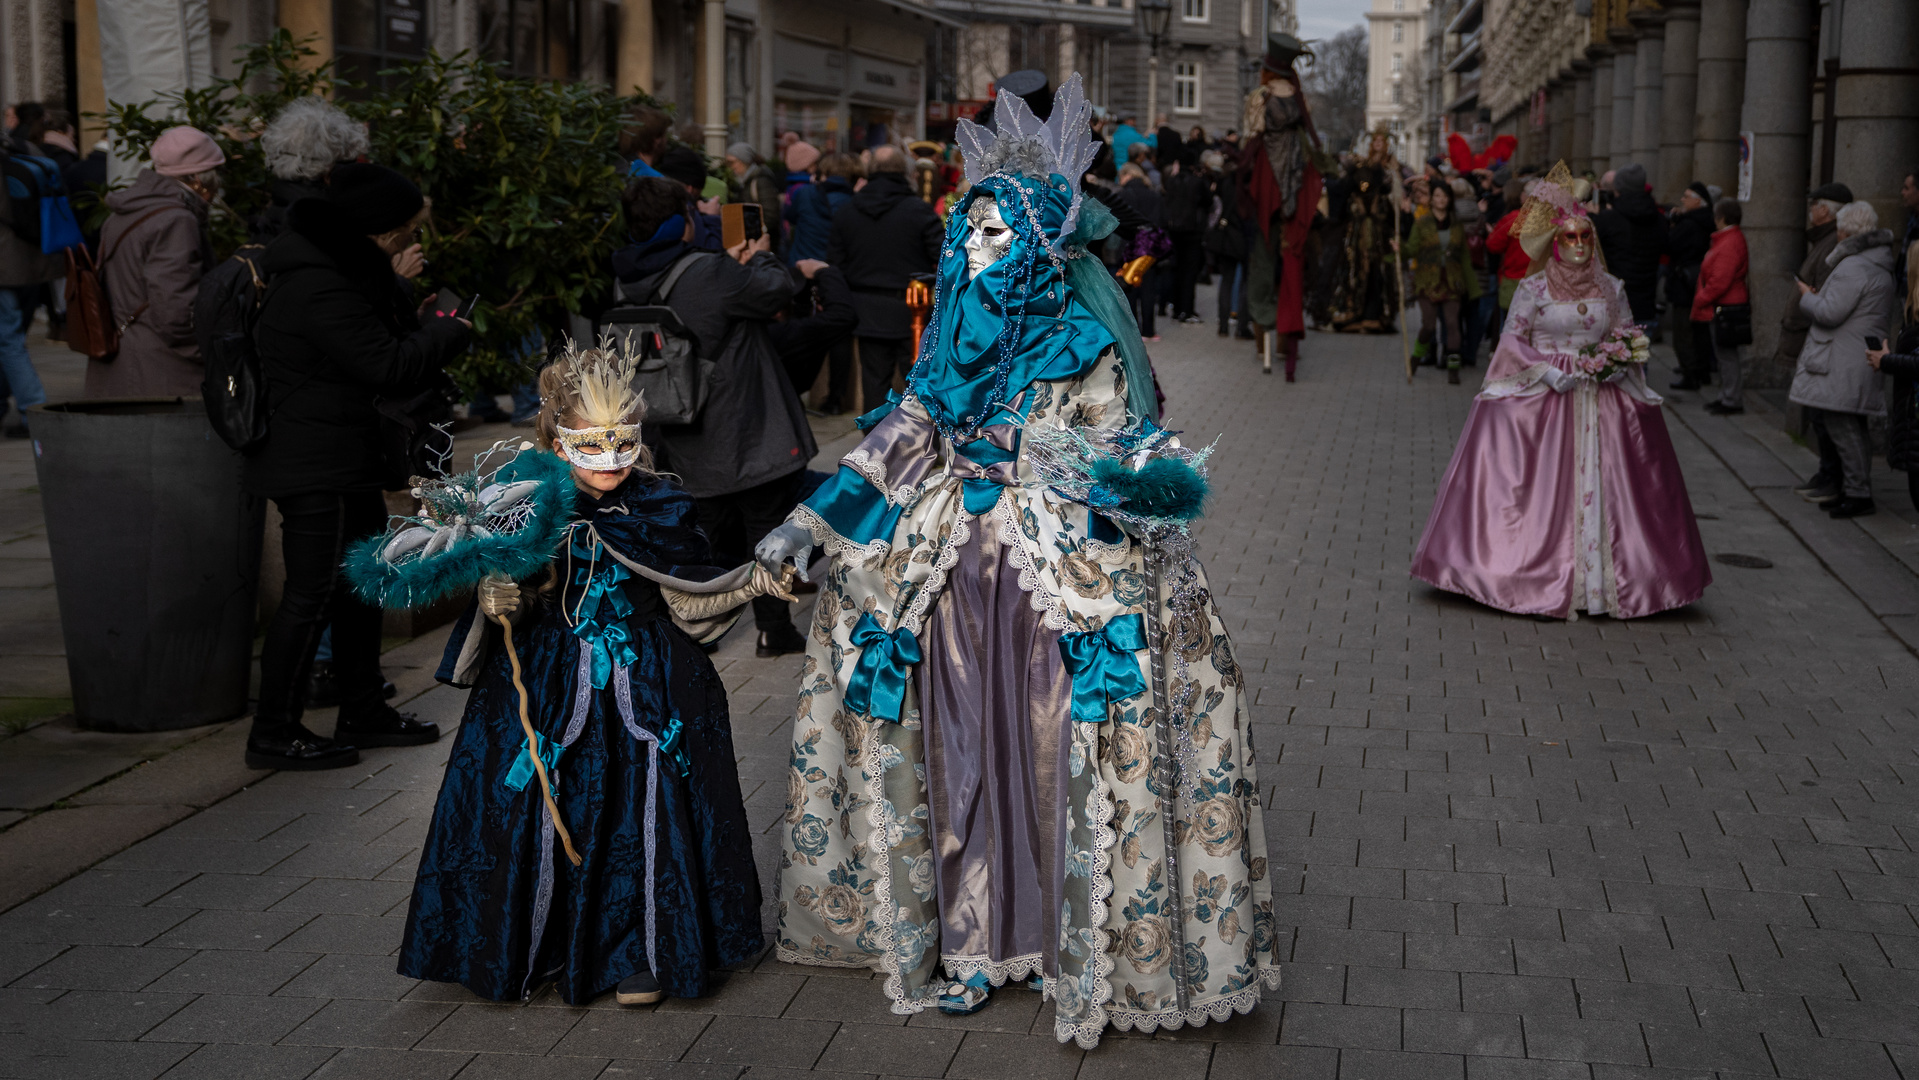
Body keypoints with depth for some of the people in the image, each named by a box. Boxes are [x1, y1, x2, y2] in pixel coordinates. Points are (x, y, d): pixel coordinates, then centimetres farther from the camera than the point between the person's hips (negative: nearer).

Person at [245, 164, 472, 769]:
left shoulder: (343, 269, 10)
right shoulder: (319, 288, -24)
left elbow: (388, 343, 21)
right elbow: (388, 364, -22)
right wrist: (450, 332, -10)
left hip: (343, 462, 11)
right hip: (317, 467, -11)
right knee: (312, 594, -4)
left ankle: (363, 713, 30)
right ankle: (274, 735, 5)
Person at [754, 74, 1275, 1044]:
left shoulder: (1084, 345, -9)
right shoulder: (957, 332, 7)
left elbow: (1119, 464, -6)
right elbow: (902, 437, 12)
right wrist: (808, 522, 9)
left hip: (1058, 578, -5)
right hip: (953, 573, 5)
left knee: (1054, 747, -1)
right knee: (962, 747, 8)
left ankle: (1074, 941, 14)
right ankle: (971, 942, 19)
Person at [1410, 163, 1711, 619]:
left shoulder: (1611, 289, 8)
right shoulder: (1533, 288, -1)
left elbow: (1629, 339, 16)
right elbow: (1512, 340, -2)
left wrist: (1621, 362, -5)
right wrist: (1549, 372, -13)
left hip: (1600, 402, 3)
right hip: (1539, 399, -3)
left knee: (1599, 488, -1)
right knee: (1540, 489, -7)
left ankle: (1597, 579, 4)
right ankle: (1534, 576, -2)